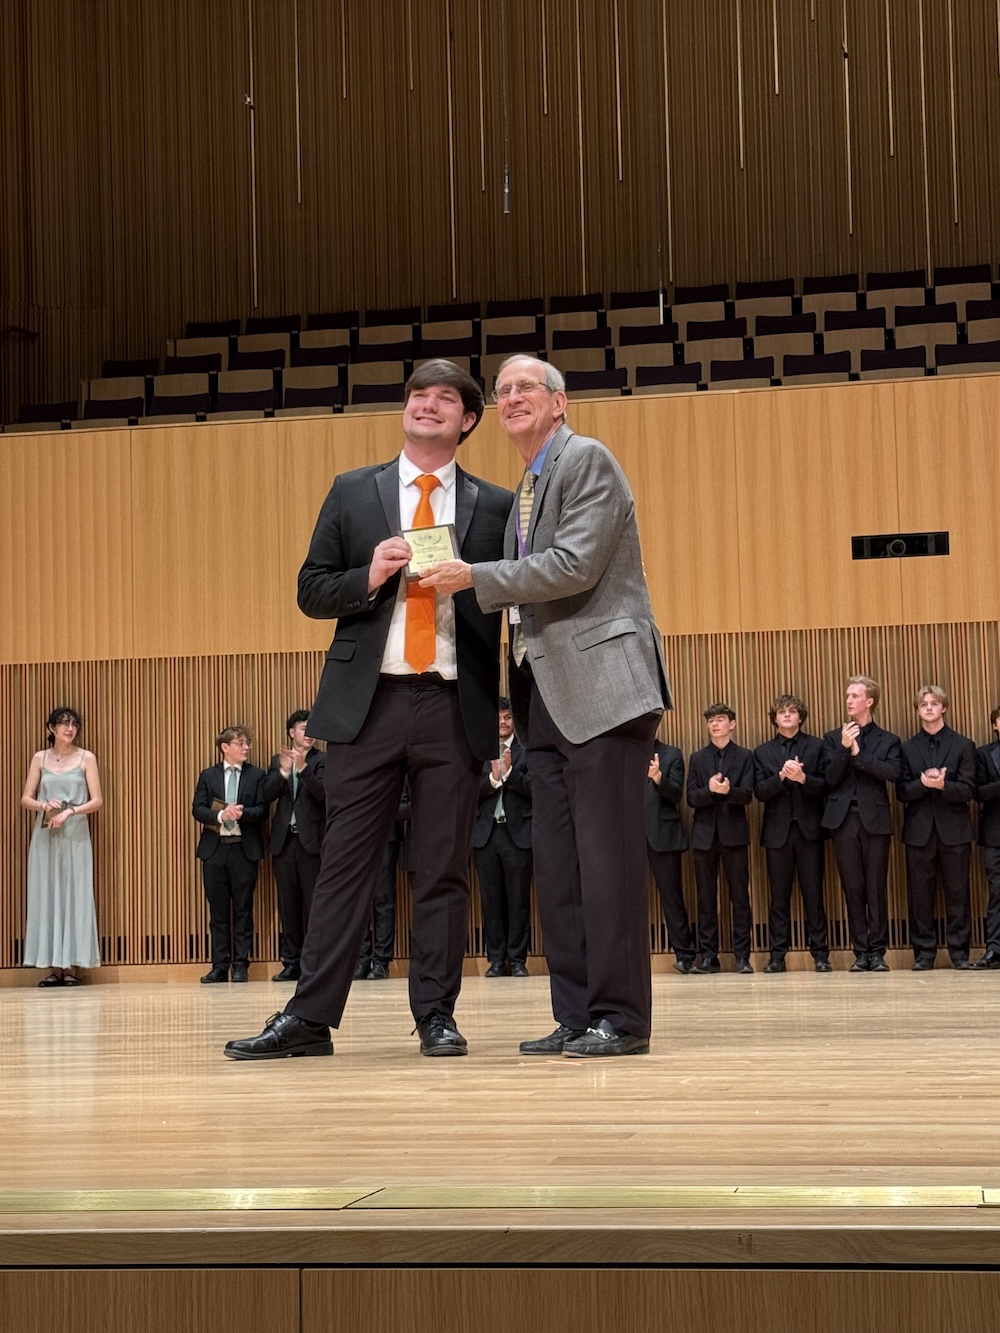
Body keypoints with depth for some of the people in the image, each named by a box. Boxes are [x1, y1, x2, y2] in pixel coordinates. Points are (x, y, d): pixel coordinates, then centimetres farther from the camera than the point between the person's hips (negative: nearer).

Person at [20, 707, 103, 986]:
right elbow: (26, 799, 6)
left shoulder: (86, 758, 3)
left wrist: (70, 811, -15)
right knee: (46, 896, 0)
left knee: (74, 895, -3)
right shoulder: (39, 758, 8)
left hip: (75, 834, -2)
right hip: (45, 835, 2)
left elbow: (97, 800, -2)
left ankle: (71, 965, -1)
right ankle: (53, 966, 2)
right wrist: (45, 806, -14)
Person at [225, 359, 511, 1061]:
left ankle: (437, 1016, 10)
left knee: (444, 871, 3)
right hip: (368, 702, 0)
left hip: (455, 706, 0)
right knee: (346, 864, 2)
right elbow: (312, 591, 8)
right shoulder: (353, 492, 11)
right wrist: (369, 577, -9)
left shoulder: (495, 506, 9)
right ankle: (310, 1018, 4)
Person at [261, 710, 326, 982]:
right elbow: (265, 795, 2)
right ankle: (291, 962, 10)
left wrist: (303, 767, -24)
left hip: (311, 839, -4)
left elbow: (323, 793, -12)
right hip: (284, 840, 4)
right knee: (288, 905, 6)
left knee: (314, 903, -4)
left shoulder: (322, 760, 2)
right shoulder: (278, 761, 13)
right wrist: (283, 772, -14)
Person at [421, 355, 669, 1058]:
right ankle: (575, 1017, 11)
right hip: (547, 692, 9)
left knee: (607, 853, -8)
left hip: (601, 682, -9)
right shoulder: (527, 490, 22)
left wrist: (475, 577, -13)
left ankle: (621, 1018, -3)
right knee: (557, 861, 7)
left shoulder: (587, 460, -5)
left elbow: (575, 565, -16)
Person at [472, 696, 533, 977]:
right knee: (491, 899, 4)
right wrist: (492, 779, -13)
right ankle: (496, 959, 9)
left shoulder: (527, 751, 4)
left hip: (517, 833, -2)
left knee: (519, 899, -1)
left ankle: (518, 959, 5)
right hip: (486, 834, 2)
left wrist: (510, 773, -16)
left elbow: (535, 788, -5)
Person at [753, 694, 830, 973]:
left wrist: (802, 778, -19)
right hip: (777, 831, 1)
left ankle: (820, 953, 1)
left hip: (809, 829, -1)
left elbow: (825, 786, -1)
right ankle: (777, 955, 4)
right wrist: (782, 775, -17)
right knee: (779, 896, 3)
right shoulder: (762, 752, 10)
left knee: (813, 894, -1)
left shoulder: (817, 746, 6)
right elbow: (760, 792, 0)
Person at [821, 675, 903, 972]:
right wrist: (844, 748, -12)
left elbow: (894, 773, -10)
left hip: (875, 821, -1)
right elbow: (831, 778, 1)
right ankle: (861, 952, 7)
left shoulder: (888, 741, 8)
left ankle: (877, 951, 6)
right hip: (844, 820, 1)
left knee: (876, 888, 0)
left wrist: (859, 753, -13)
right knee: (853, 888, 2)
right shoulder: (833, 738, 12)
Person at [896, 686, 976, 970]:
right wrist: (923, 783, -17)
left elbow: (968, 790, -3)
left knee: (957, 893, 1)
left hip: (954, 829, -1)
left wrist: (942, 785, -21)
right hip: (919, 830, 1)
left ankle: (960, 952, 6)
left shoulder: (963, 746, 5)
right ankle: (923, 952, 8)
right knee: (920, 894, 2)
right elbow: (901, 792, 2)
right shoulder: (907, 748, 10)